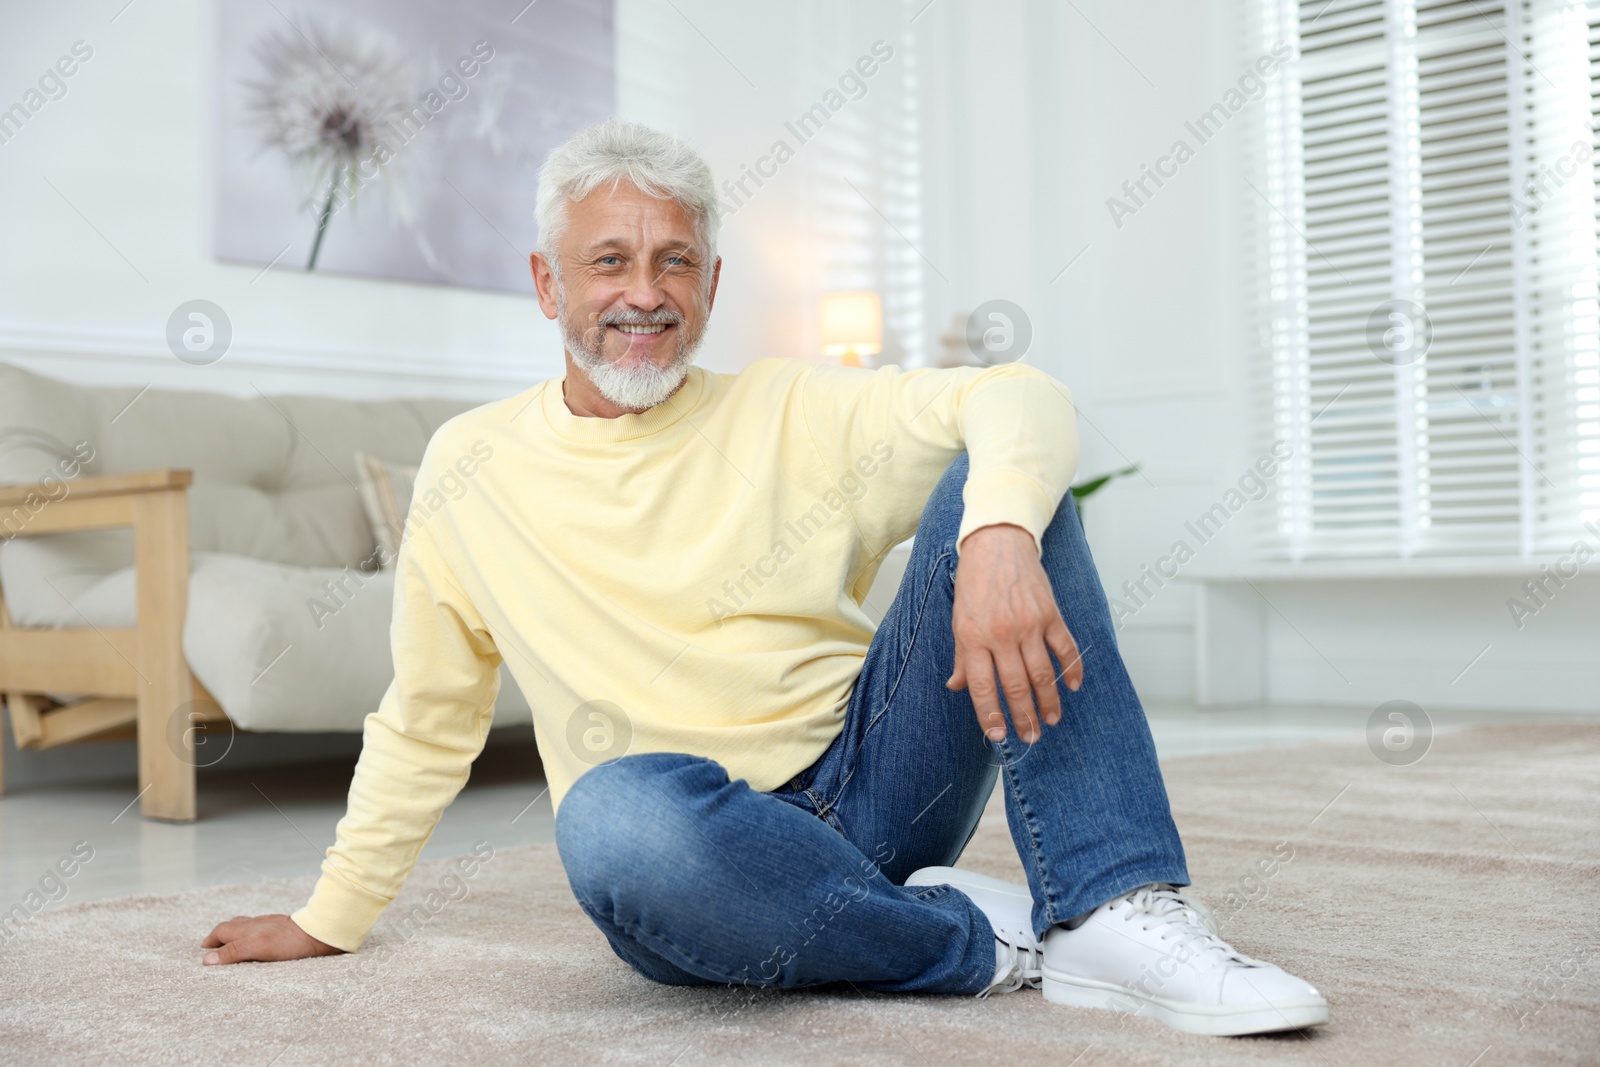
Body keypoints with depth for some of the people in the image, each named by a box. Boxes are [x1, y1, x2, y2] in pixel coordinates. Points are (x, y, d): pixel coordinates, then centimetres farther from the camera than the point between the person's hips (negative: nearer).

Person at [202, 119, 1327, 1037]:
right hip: (709, 841, -1)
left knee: (993, 483, -16)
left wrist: (999, 540, -31)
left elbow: (1022, 399, -10)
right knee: (616, 817, -39)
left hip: (873, 782, 2)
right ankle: (984, 935, -15)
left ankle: (1115, 914, -23)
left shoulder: (792, 413, 4)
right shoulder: (472, 467, 7)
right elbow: (424, 724, 17)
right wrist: (334, 915, 20)